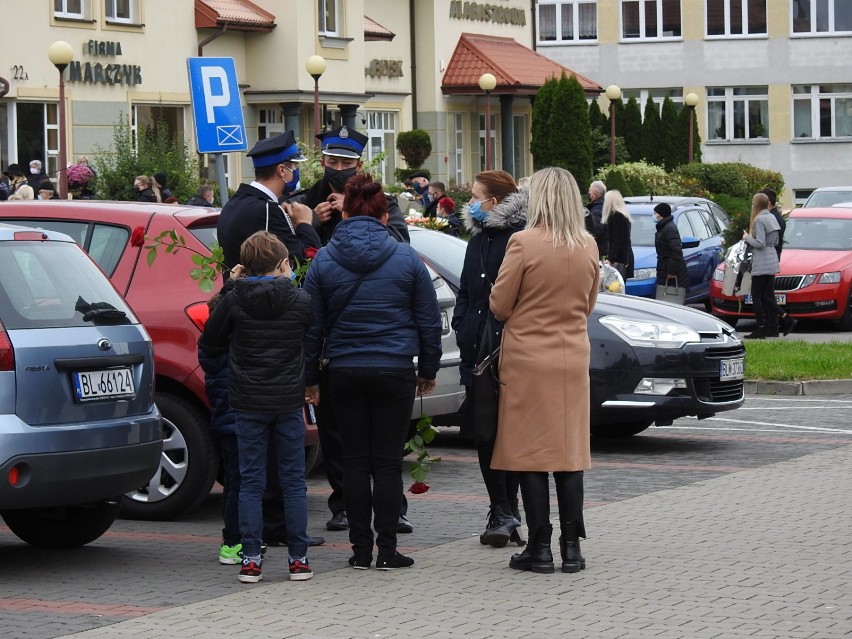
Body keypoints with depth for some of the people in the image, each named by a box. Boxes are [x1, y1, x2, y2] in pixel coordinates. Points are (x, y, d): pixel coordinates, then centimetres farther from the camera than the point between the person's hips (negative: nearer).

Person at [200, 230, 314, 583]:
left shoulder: (234, 300, -6)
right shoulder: (299, 300, -5)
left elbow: (209, 340, 6)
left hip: (248, 402, 0)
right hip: (289, 401, 0)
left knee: (251, 482, 4)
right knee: (293, 481, 8)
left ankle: (251, 560, 0)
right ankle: (298, 558, 8)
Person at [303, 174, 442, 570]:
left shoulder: (323, 261, 1)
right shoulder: (406, 259, 0)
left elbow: (311, 325, 4)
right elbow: (429, 320, 4)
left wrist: (310, 378, 11)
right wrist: (428, 370, 15)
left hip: (344, 372, 1)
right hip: (394, 371, -1)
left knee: (355, 460, 7)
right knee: (388, 461, 2)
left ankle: (360, 548, 8)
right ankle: (387, 550, 1)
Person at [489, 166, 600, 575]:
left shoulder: (524, 243, -12)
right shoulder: (589, 247, 3)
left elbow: (499, 306, -6)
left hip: (528, 359, -4)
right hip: (573, 359, 4)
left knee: (531, 454, 1)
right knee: (569, 451, 8)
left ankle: (540, 548, 1)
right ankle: (571, 546, 9)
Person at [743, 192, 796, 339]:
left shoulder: (759, 220, -15)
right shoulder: (772, 218, 13)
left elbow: (759, 243, -20)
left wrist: (747, 238, -3)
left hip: (761, 264, -9)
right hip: (772, 262, 9)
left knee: (756, 296, -2)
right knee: (767, 296, 12)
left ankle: (760, 329, -3)